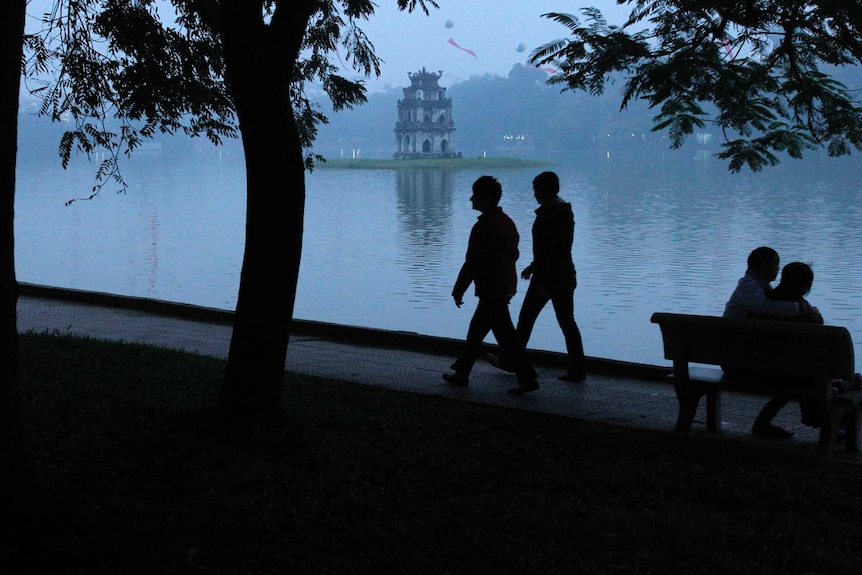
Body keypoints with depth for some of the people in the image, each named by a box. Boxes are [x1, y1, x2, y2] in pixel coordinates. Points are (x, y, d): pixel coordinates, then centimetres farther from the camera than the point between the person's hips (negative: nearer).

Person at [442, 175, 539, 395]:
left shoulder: (484, 227, -18)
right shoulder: (507, 221, 11)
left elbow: (472, 263, -17)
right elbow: (513, 253, 17)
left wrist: (458, 291, -9)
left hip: (492, 290, -10)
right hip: (505, 286, 10)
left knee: (506, 335, -6)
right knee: (476, 330, 18)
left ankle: (527, 378, -5)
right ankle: (462, 372, 26)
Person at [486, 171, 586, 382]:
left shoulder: (547, 212, -16)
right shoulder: (566, 210, 12)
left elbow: (546, 248, -21)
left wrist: (541, 281, -19)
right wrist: (533, 266, 28)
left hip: (547, 277, -8)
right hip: (566, 275, 8)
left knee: (526, 319, 7)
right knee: (567, 321, 6)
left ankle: (510, 361, 19)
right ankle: (577, 369, 2)